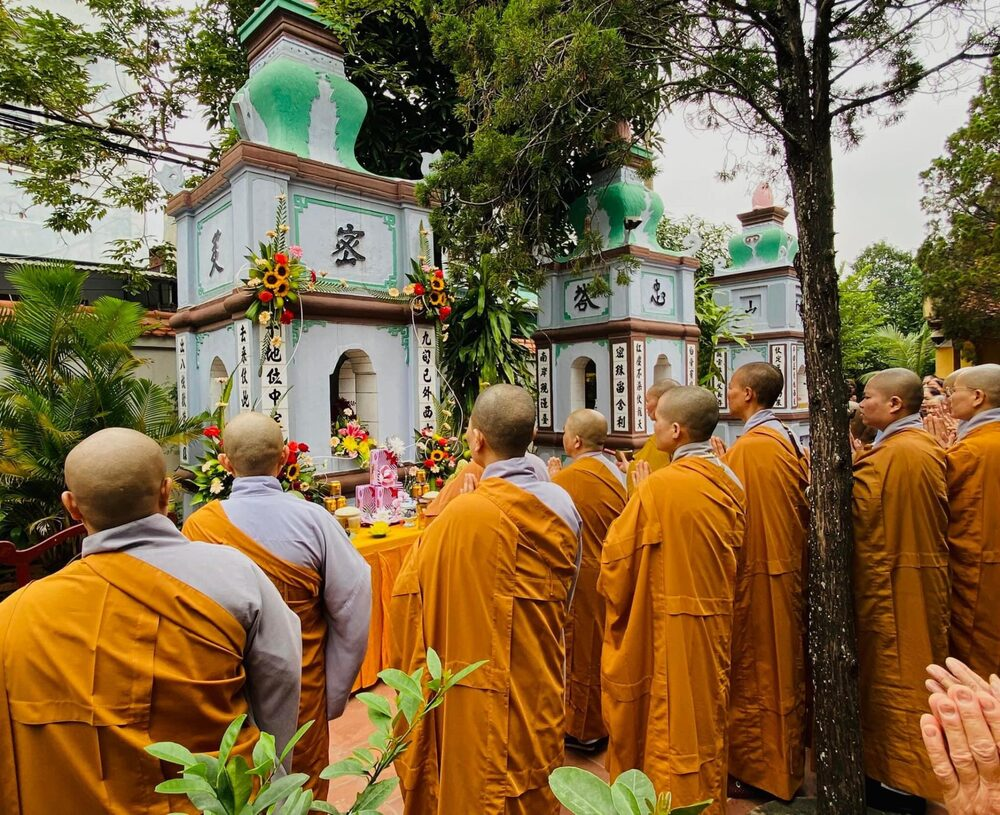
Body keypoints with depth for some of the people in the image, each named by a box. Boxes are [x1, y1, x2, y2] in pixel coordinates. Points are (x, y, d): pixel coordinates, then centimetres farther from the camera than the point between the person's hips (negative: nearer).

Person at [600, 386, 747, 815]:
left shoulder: (659, 487, -22)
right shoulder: (730, 483, 0)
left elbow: (617, 559, -13)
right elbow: (733, 552, 11)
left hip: (668, 626, -7)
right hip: (715, 622, 7)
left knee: (669, 723, 10)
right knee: (706, 719, 22)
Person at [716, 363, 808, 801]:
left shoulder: (747, 447, -20)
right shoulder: (787, 440, 6)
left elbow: (733, 517, -21)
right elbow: (802, 506, 11)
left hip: (755, 576, -9)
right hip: (787, 570, 9)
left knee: (752, 672, 5)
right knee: (781, 667, 20)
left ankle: (756, 770, 20)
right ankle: (785, 761, 36)